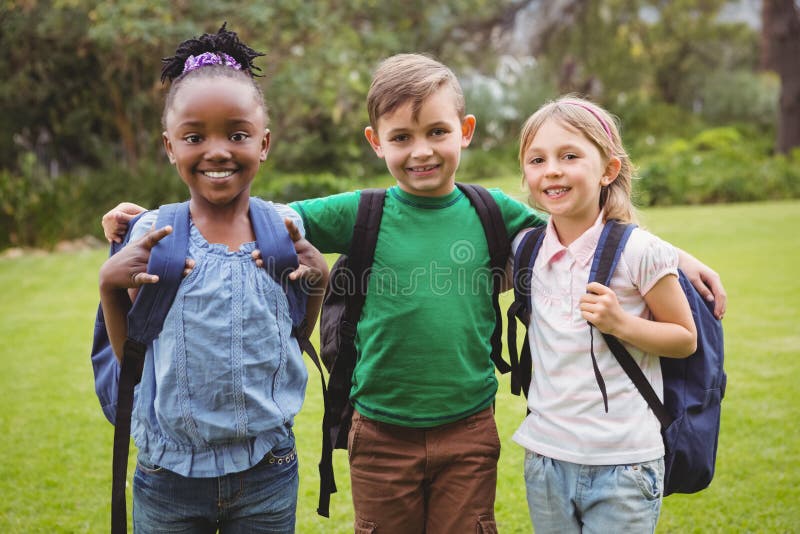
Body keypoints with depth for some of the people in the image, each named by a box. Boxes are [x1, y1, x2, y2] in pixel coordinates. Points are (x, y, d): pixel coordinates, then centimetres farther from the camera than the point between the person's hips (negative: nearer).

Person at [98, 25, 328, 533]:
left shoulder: (286, 227, -3)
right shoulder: (152, 233, -5)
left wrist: (319, 280, -8)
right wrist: (110, 284, -12)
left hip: (267, 472, 1)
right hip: (169, 474, 0)